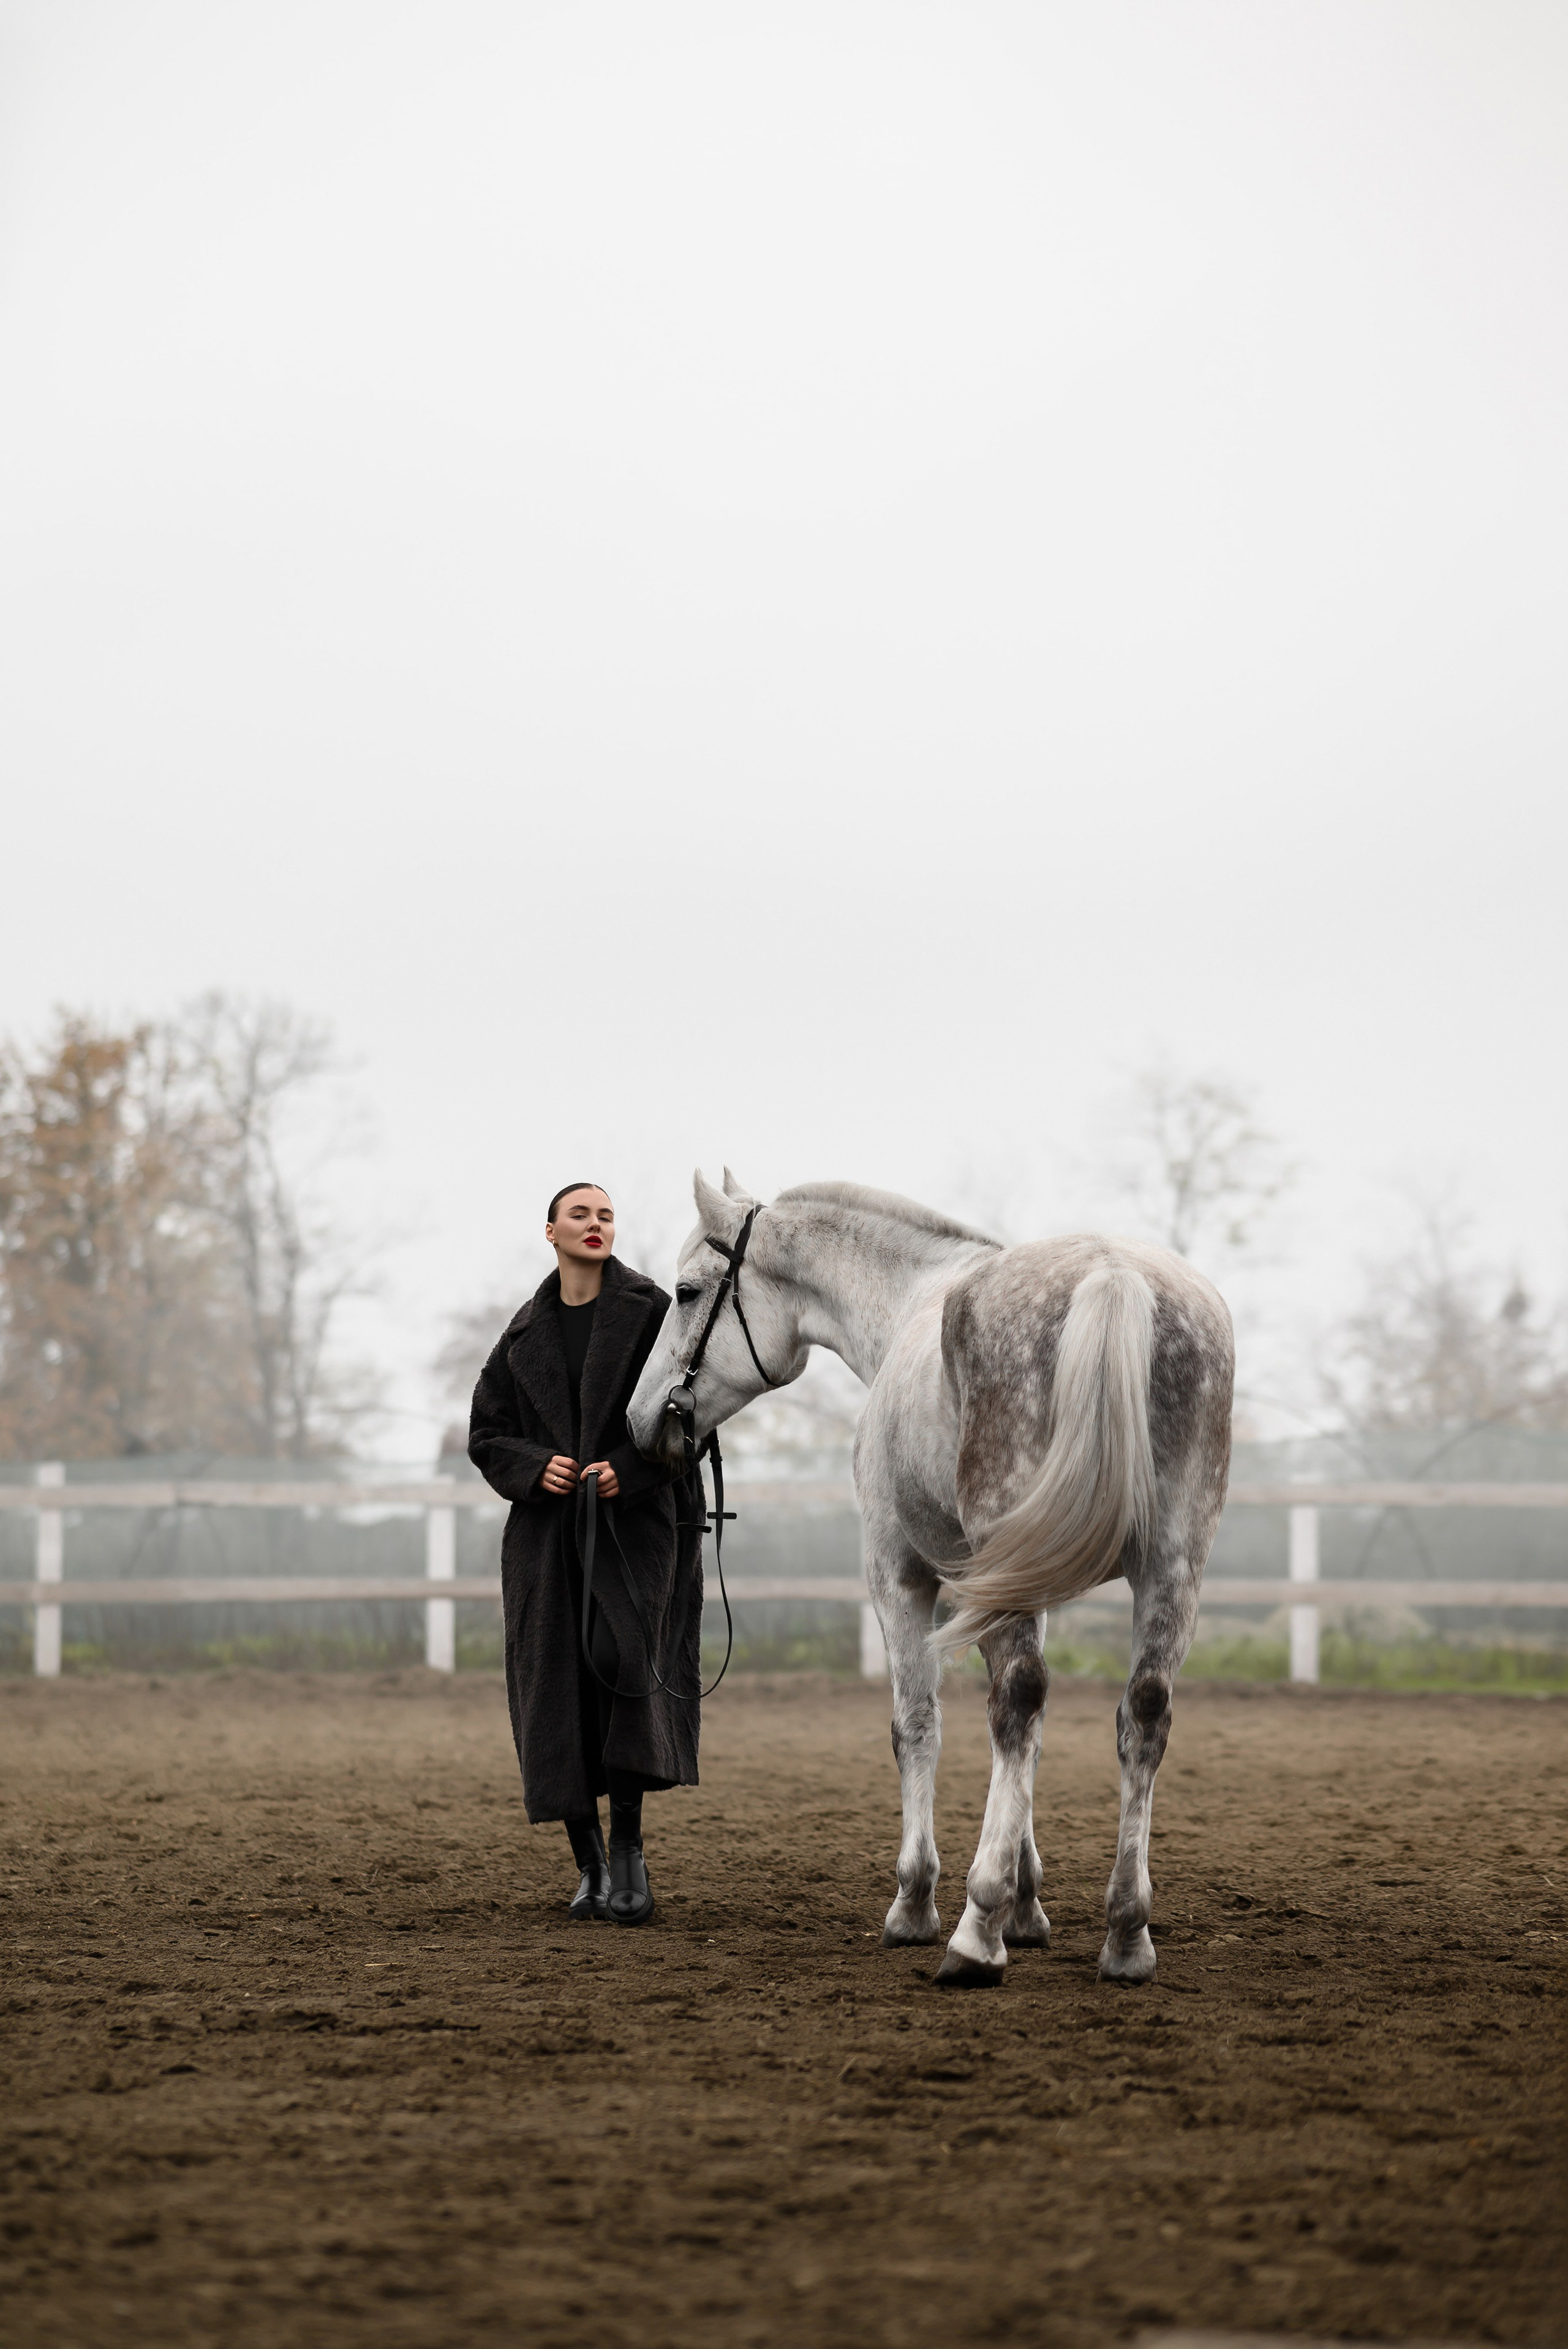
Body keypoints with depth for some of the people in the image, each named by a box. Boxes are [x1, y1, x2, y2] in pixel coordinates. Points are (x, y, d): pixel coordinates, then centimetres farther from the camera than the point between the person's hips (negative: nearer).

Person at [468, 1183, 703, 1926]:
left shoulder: (649, 1312, 2)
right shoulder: (526, 1332, 12)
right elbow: (485, 1433, 14)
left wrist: (630, 1468, -17)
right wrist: (535, 1468, -5)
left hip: (634, 1521, -3)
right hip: (548, 1529, 3)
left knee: (625, 1659, -22)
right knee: (557, 1689, -2)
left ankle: (629, 1848, -13)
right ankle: (590, 1866, 8)